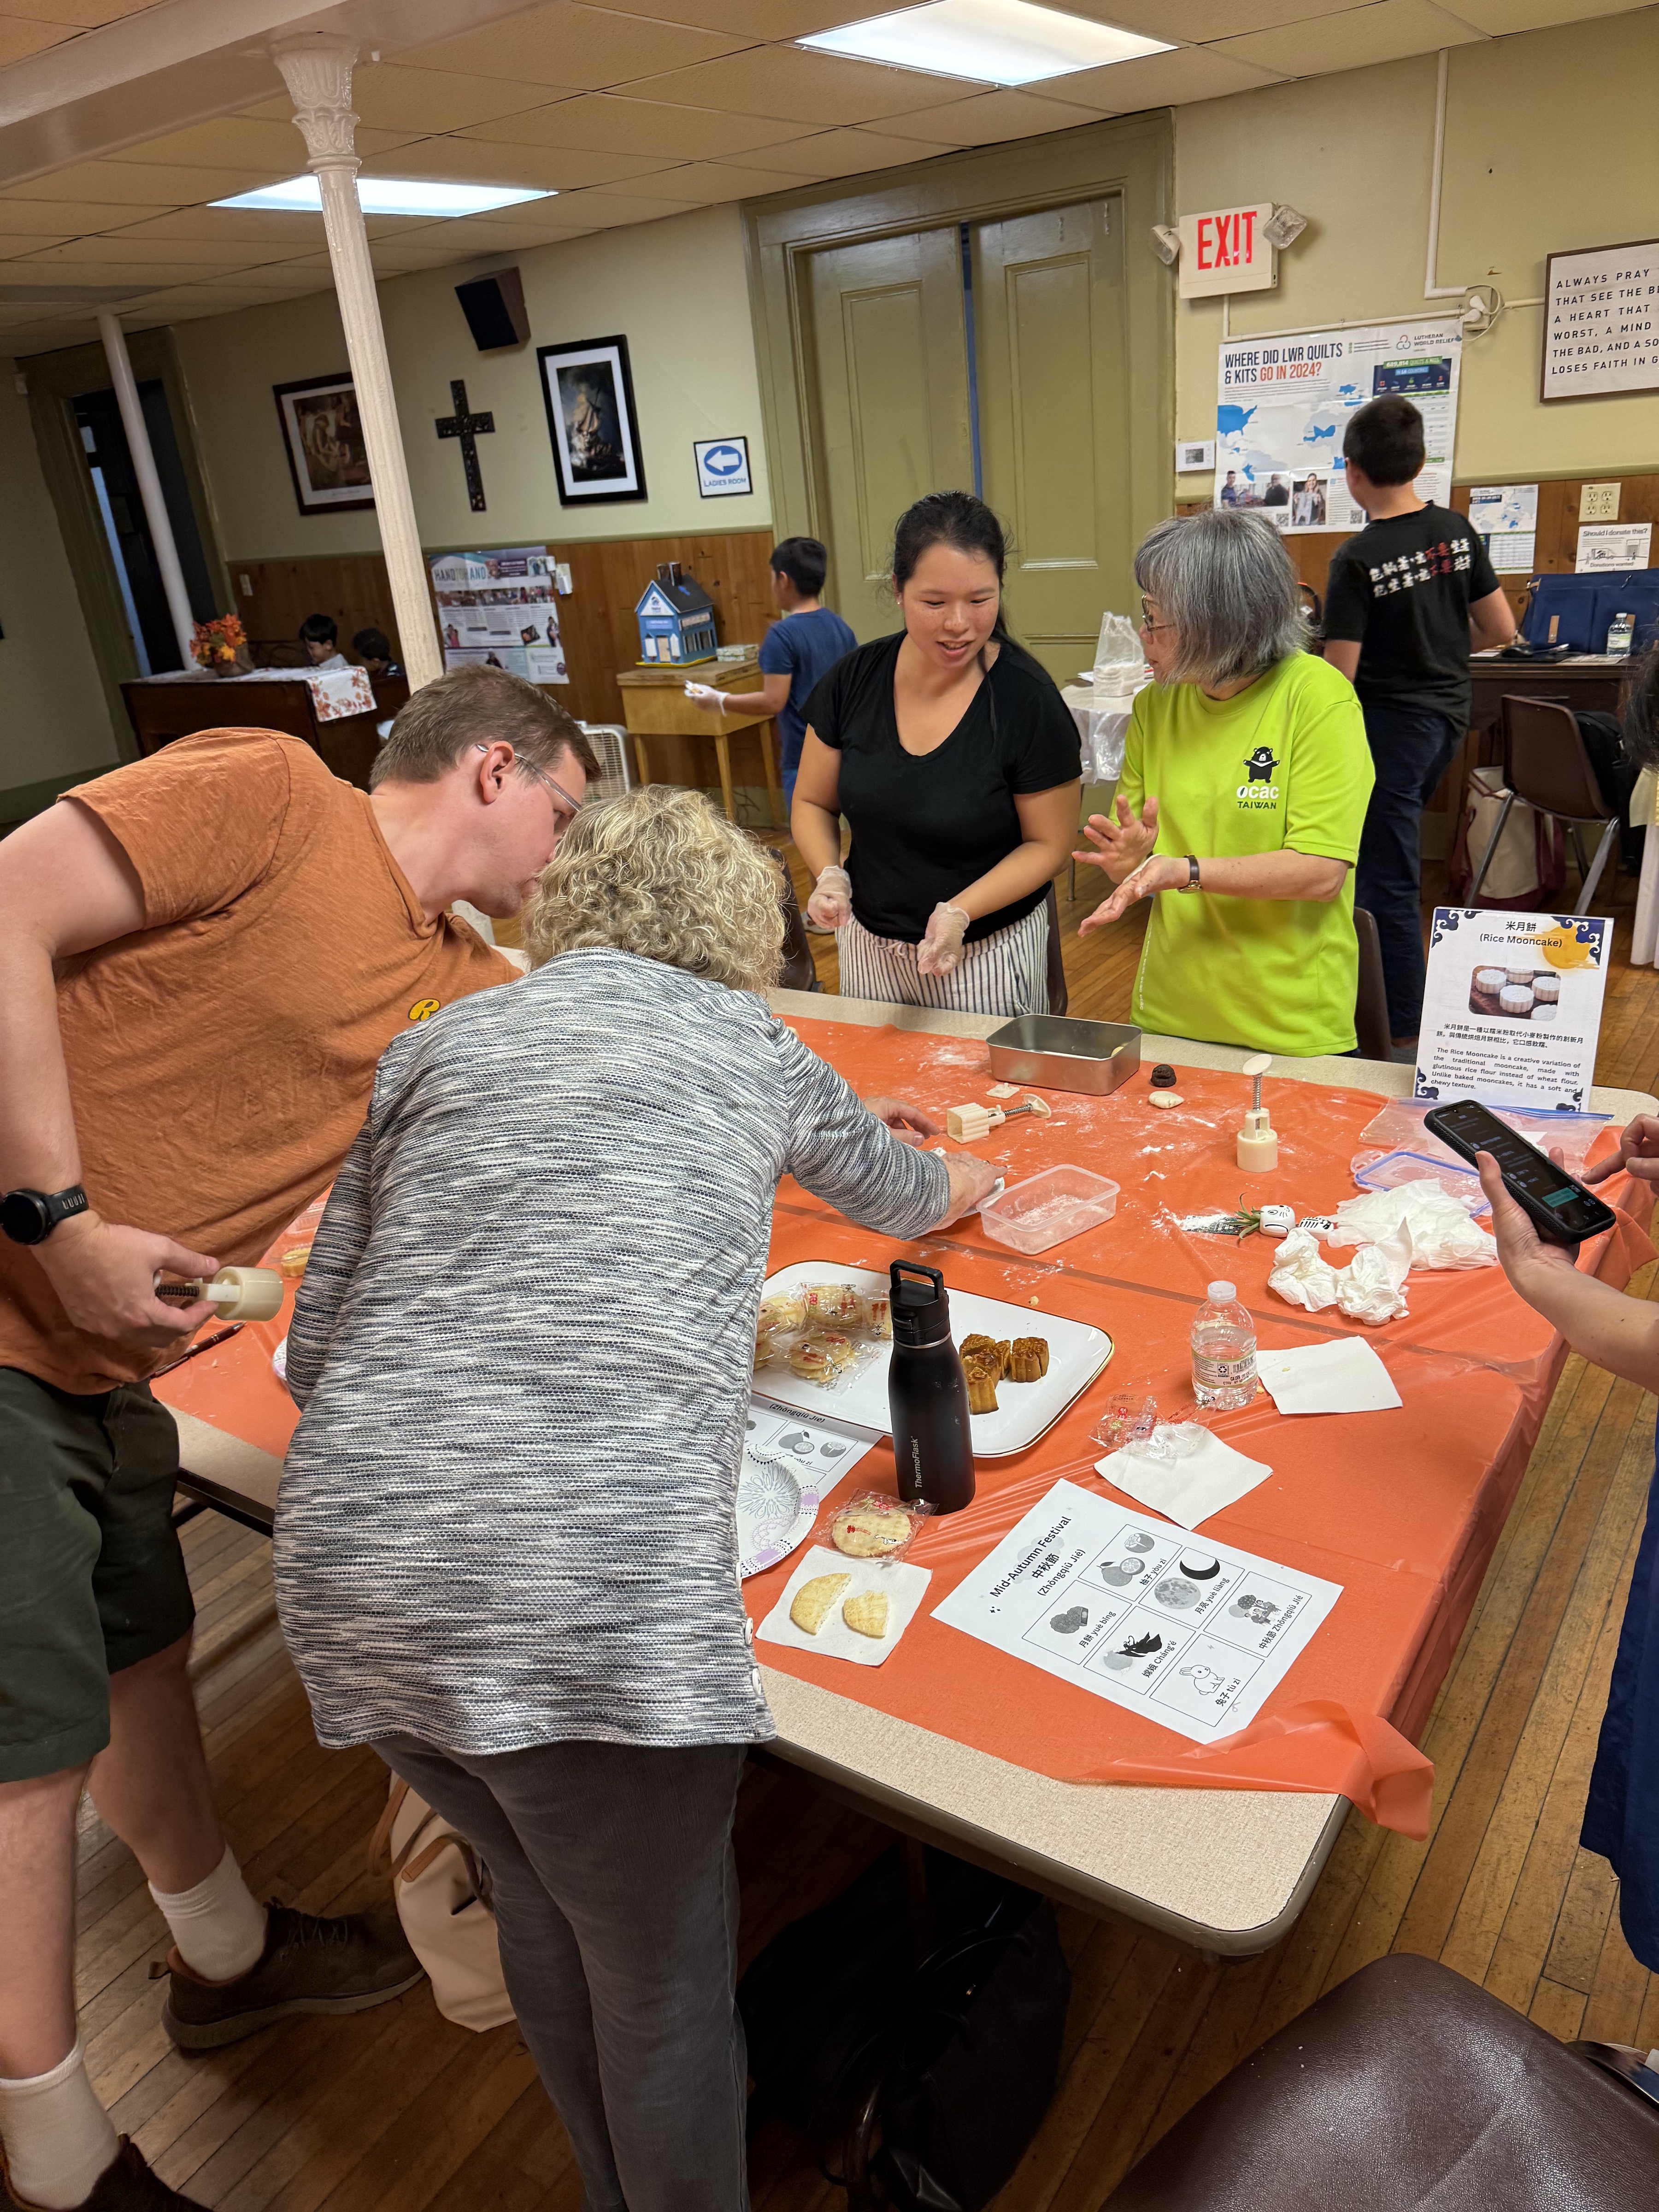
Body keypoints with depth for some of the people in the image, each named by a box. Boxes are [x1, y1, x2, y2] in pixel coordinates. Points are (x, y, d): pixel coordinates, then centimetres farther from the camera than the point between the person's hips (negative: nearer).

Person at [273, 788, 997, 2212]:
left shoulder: (436, 1046, 16)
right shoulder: (750, 1044, 11)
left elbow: (312, 1355, 16)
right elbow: (896, 1196, 32)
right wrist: (964, 1180, 55)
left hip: (351, 1565, 5)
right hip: (595, 1594, -5)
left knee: (541, 1899, 29)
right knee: (665, 1973, 19)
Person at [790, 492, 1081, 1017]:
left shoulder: (1027, 700, -17)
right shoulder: (855, 679, -7)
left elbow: (1049, 842, -9)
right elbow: (813, 803, 4)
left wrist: (959, 912, -23)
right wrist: (829, 876, -16)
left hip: (989, 950, -3)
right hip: (868, 945, 4)